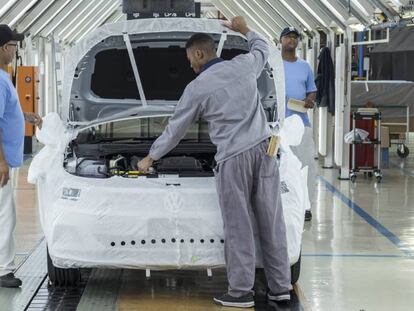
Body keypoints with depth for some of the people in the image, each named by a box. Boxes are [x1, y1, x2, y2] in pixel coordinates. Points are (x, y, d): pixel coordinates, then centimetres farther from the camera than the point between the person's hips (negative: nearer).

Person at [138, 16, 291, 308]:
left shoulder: (197, 89, -1)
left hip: (234, 158, -5)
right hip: (264, 149, 5)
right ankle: (281, 287, 12)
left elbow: (174, 130, 9)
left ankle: (241, 292, 2)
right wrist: (244, 30, 47)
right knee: (272, 222, 7)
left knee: (238, 227, 0)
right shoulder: (244, 64, 8)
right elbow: (262, 49, 34)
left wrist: (150, 157, 23)